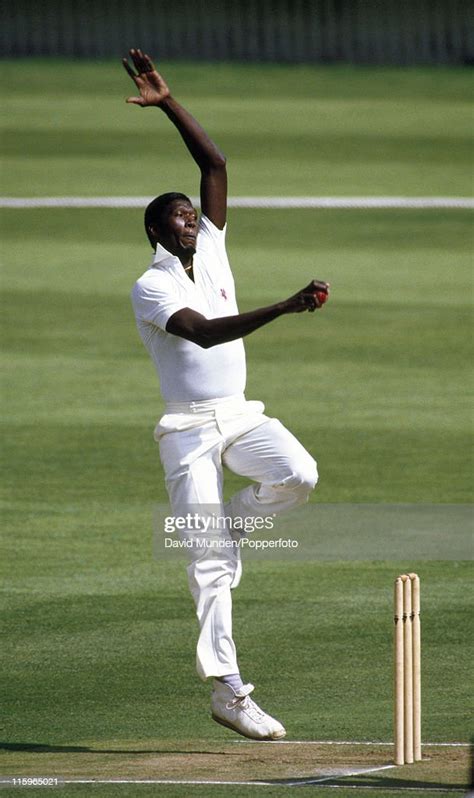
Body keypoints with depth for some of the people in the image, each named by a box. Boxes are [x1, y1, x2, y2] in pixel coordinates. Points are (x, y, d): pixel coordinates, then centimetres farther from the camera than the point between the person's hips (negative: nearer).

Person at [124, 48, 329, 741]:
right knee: (211, 563, -10)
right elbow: (205, 332, -27)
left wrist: (170, 104, -3)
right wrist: (285, 308, -36)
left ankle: (224, 524, 4)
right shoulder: (151, 288, -9)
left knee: (300, 475, -25)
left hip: (241, 416, 6)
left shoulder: (211, 251, 11)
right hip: (190, 427, -6)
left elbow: (215, 164, 7)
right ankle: (228, 692, -11)